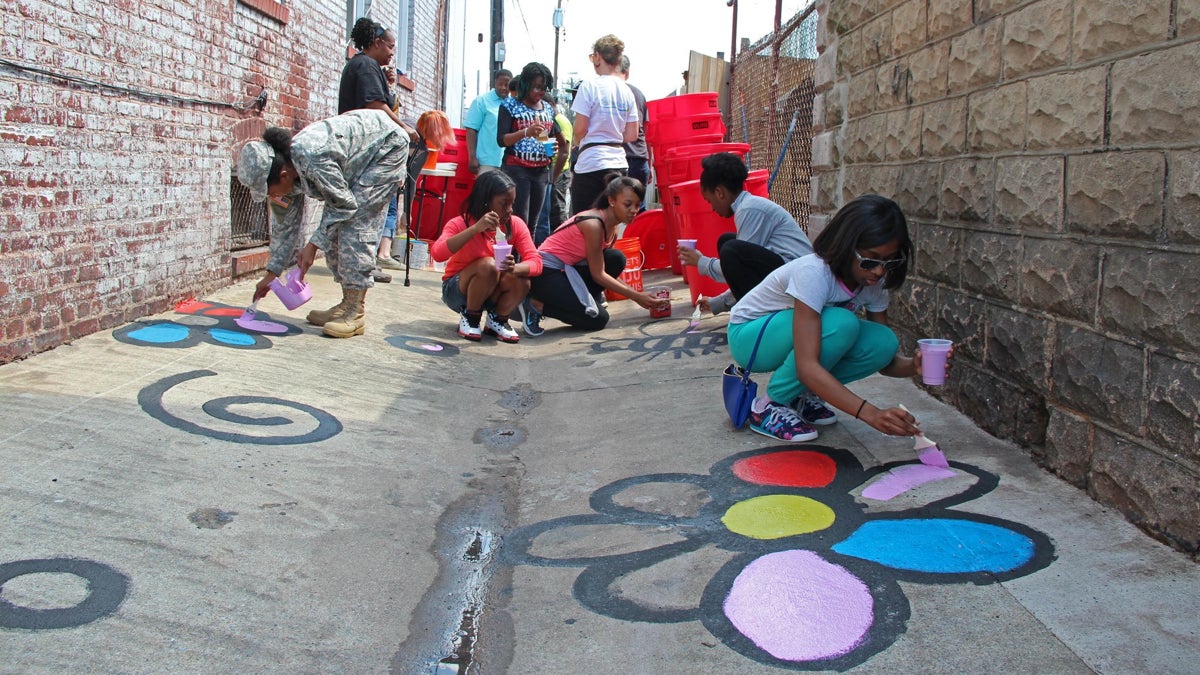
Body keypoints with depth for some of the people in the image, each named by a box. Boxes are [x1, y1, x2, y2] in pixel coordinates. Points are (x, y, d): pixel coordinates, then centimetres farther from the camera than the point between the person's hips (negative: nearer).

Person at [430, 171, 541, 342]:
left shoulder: (516, 225, -11)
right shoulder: (460, 224, -20)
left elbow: (535, 262, -19)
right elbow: (437, 254, -38)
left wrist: (514, 268, -43)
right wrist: (476, 228, -44)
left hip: (491, 293, 3)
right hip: (457, 290, -3)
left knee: (521, 282, -29)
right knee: (488, 265, -33)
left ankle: (497, 320, -1)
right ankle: (470, 319, -10)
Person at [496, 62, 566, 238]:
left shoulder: (548, 108, 15)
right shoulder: (510, 105, 0)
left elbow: (555, 136, 24)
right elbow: (501, 139, -8)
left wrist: (555, 148, 0)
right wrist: (526, 132, -25)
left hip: (541, 170, 5)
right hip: (517, 169, -5)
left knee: (532, 223, 6)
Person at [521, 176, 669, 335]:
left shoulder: (613, 225, 4)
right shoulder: (594, 224, -23)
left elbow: (604, 270, 7)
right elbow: (598, 275, -19)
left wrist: (639, 295, -1)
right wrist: (637, 297, -16)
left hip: (567, 269, 9)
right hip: (545, 271, -9)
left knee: (616, 259, -7)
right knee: (597, 319, -16)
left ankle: (577, 300, 1)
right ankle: (535, 305, -6)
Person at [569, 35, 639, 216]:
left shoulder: (590, 86, -7)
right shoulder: (627, 91, 9)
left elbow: (580, 128, -9)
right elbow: (632, 135, 9)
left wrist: (576, 143, 11)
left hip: (591, 163, -6)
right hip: (619, 163, 6)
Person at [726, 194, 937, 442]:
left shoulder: (874, 282, -11)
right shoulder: (813, 273, -34)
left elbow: (886, 359, -6)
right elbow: (807, 367, -41)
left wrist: (914, 366, -30)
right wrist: (870, 414, -49)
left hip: (789, 341, 7)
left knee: (884, 343, -18)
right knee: (841, 324, -33)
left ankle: (800, 394, 0)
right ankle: (770, 406, -16)